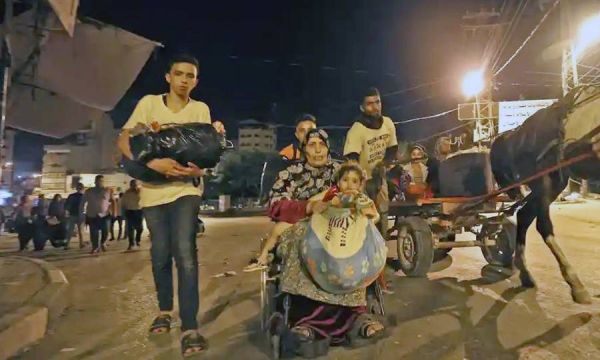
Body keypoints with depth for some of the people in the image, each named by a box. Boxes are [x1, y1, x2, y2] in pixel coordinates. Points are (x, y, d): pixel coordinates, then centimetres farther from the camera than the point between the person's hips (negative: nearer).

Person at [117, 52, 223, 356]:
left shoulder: (201, 109, 1)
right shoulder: (149, 103, -1)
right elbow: (124, 141, -9)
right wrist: (153, 163, -26)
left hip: (186, 188, -1)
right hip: (153, 189, 2)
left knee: (185, 252, -16)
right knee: (160, 254, 10)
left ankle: (190, 328, -12)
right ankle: (165, 310, 33)